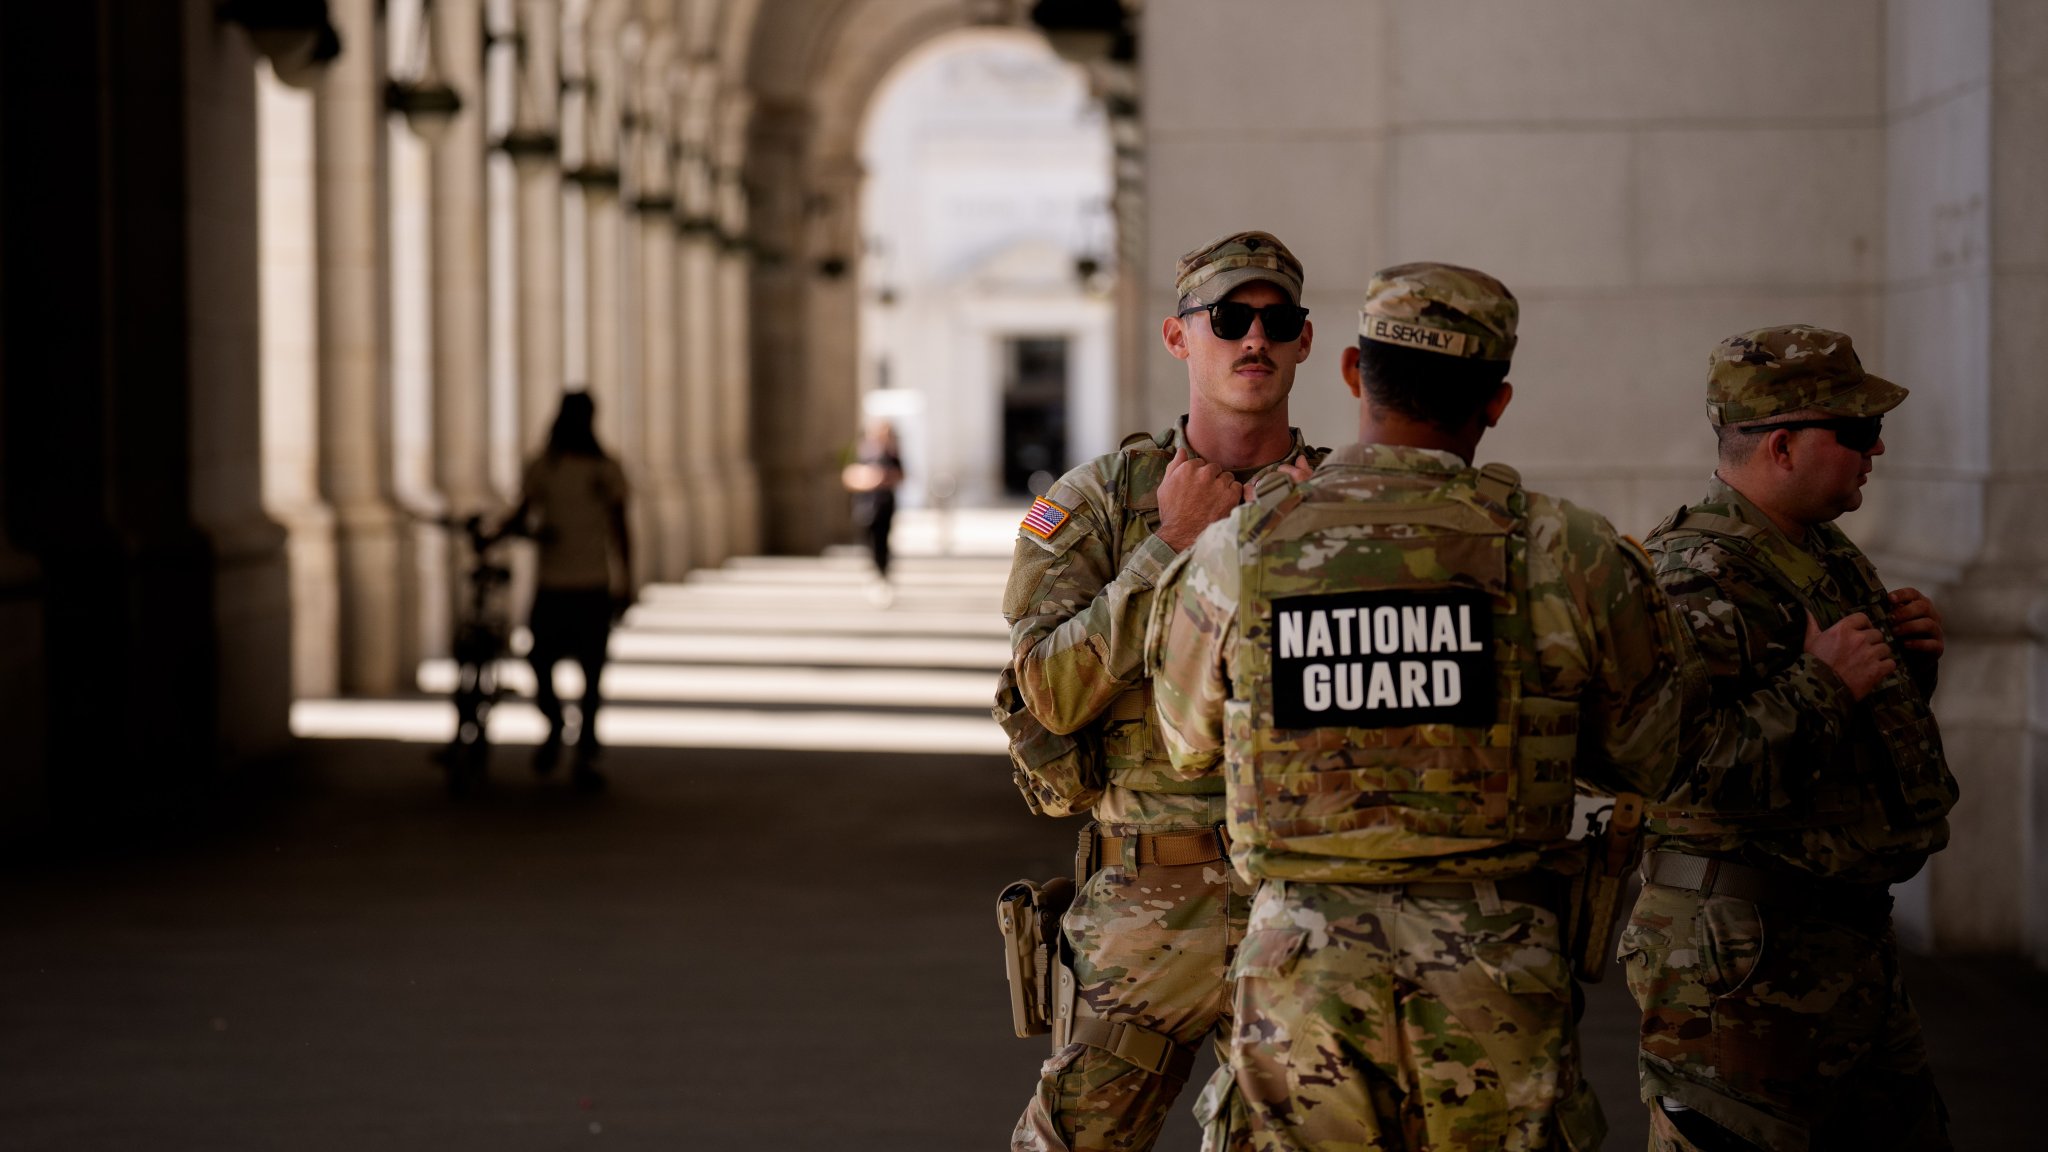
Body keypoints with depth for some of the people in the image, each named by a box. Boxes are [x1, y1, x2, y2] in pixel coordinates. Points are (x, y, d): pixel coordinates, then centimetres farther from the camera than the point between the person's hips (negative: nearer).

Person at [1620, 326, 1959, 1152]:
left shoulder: (1826, 556, 14)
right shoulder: (1694, 579, -17)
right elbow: (1685, 769, -28)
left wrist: (1909, 661, 6)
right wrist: (1823, 685, -24)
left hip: (1852, 951, 10)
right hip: (1741, 961, -10)